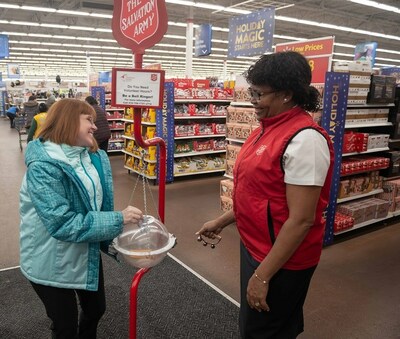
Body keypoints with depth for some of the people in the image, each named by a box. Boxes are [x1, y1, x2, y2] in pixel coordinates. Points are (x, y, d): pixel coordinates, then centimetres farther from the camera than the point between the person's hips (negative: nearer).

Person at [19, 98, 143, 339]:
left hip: (88, 253, 7)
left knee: (96, 310, 23)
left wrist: (112, 237, 6)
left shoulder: (95, 157, -3)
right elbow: (62, 224, -31)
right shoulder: (43, 166, -25)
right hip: (53, 263, -6)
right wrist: (118, 220, -30)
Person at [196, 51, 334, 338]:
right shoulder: (270, 128, 5)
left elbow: (301, 220, -25)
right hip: (255, 247, 8)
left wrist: (262, 276, -21)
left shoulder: (304, 138, -24)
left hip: (282, 260, -8)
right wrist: (222, 221, 15)